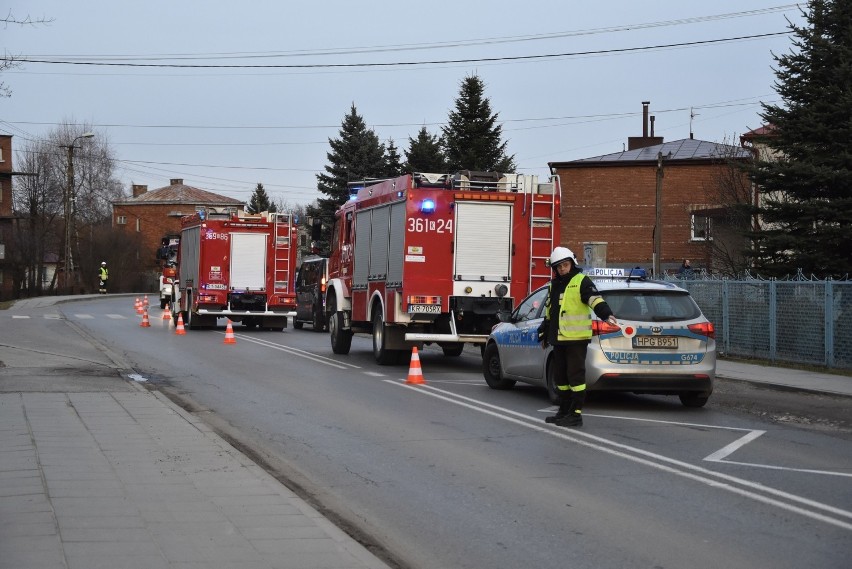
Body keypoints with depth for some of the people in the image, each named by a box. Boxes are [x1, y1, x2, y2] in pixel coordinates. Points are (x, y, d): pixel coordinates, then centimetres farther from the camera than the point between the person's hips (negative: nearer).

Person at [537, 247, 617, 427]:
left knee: (575, 376, -8)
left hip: (576, 338, -8)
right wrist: (544, 334, 31)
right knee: (560, 377, 13)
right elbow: (548, 313, 28)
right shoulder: (553, 285, 19)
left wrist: (607, 315, -38)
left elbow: (595, 300, -21)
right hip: (559, 339, 8)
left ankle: (576, 414, -6)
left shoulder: (581, 282, -5)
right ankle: (564, 411, 23)